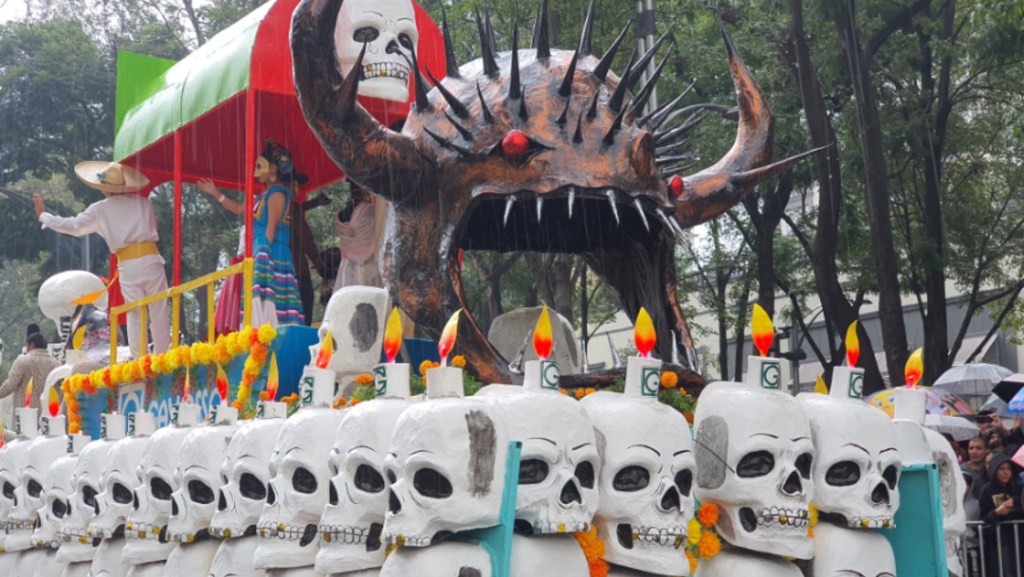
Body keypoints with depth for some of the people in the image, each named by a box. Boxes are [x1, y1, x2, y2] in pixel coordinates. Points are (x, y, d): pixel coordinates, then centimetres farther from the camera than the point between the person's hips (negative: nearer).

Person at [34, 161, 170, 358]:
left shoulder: (99, 210, 6)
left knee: (135, 315, 6)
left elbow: (73, 226, 11)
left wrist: (43, 215, 25)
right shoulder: (143, 202, 11)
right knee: (159, 312, 5)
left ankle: (140, 361, 5)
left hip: (128, 266, -1)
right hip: (151, 259, 1)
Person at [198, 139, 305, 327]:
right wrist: (215, 192, 34)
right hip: (262, 258, 9)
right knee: (262, 305, 2)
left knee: (267, 301, -18)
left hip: (270, 256, -9)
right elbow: (239, 209, 33)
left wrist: (264, 255, -17)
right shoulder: (265, 195, 22)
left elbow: (271, 228, -13)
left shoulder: (277, 194, -6)